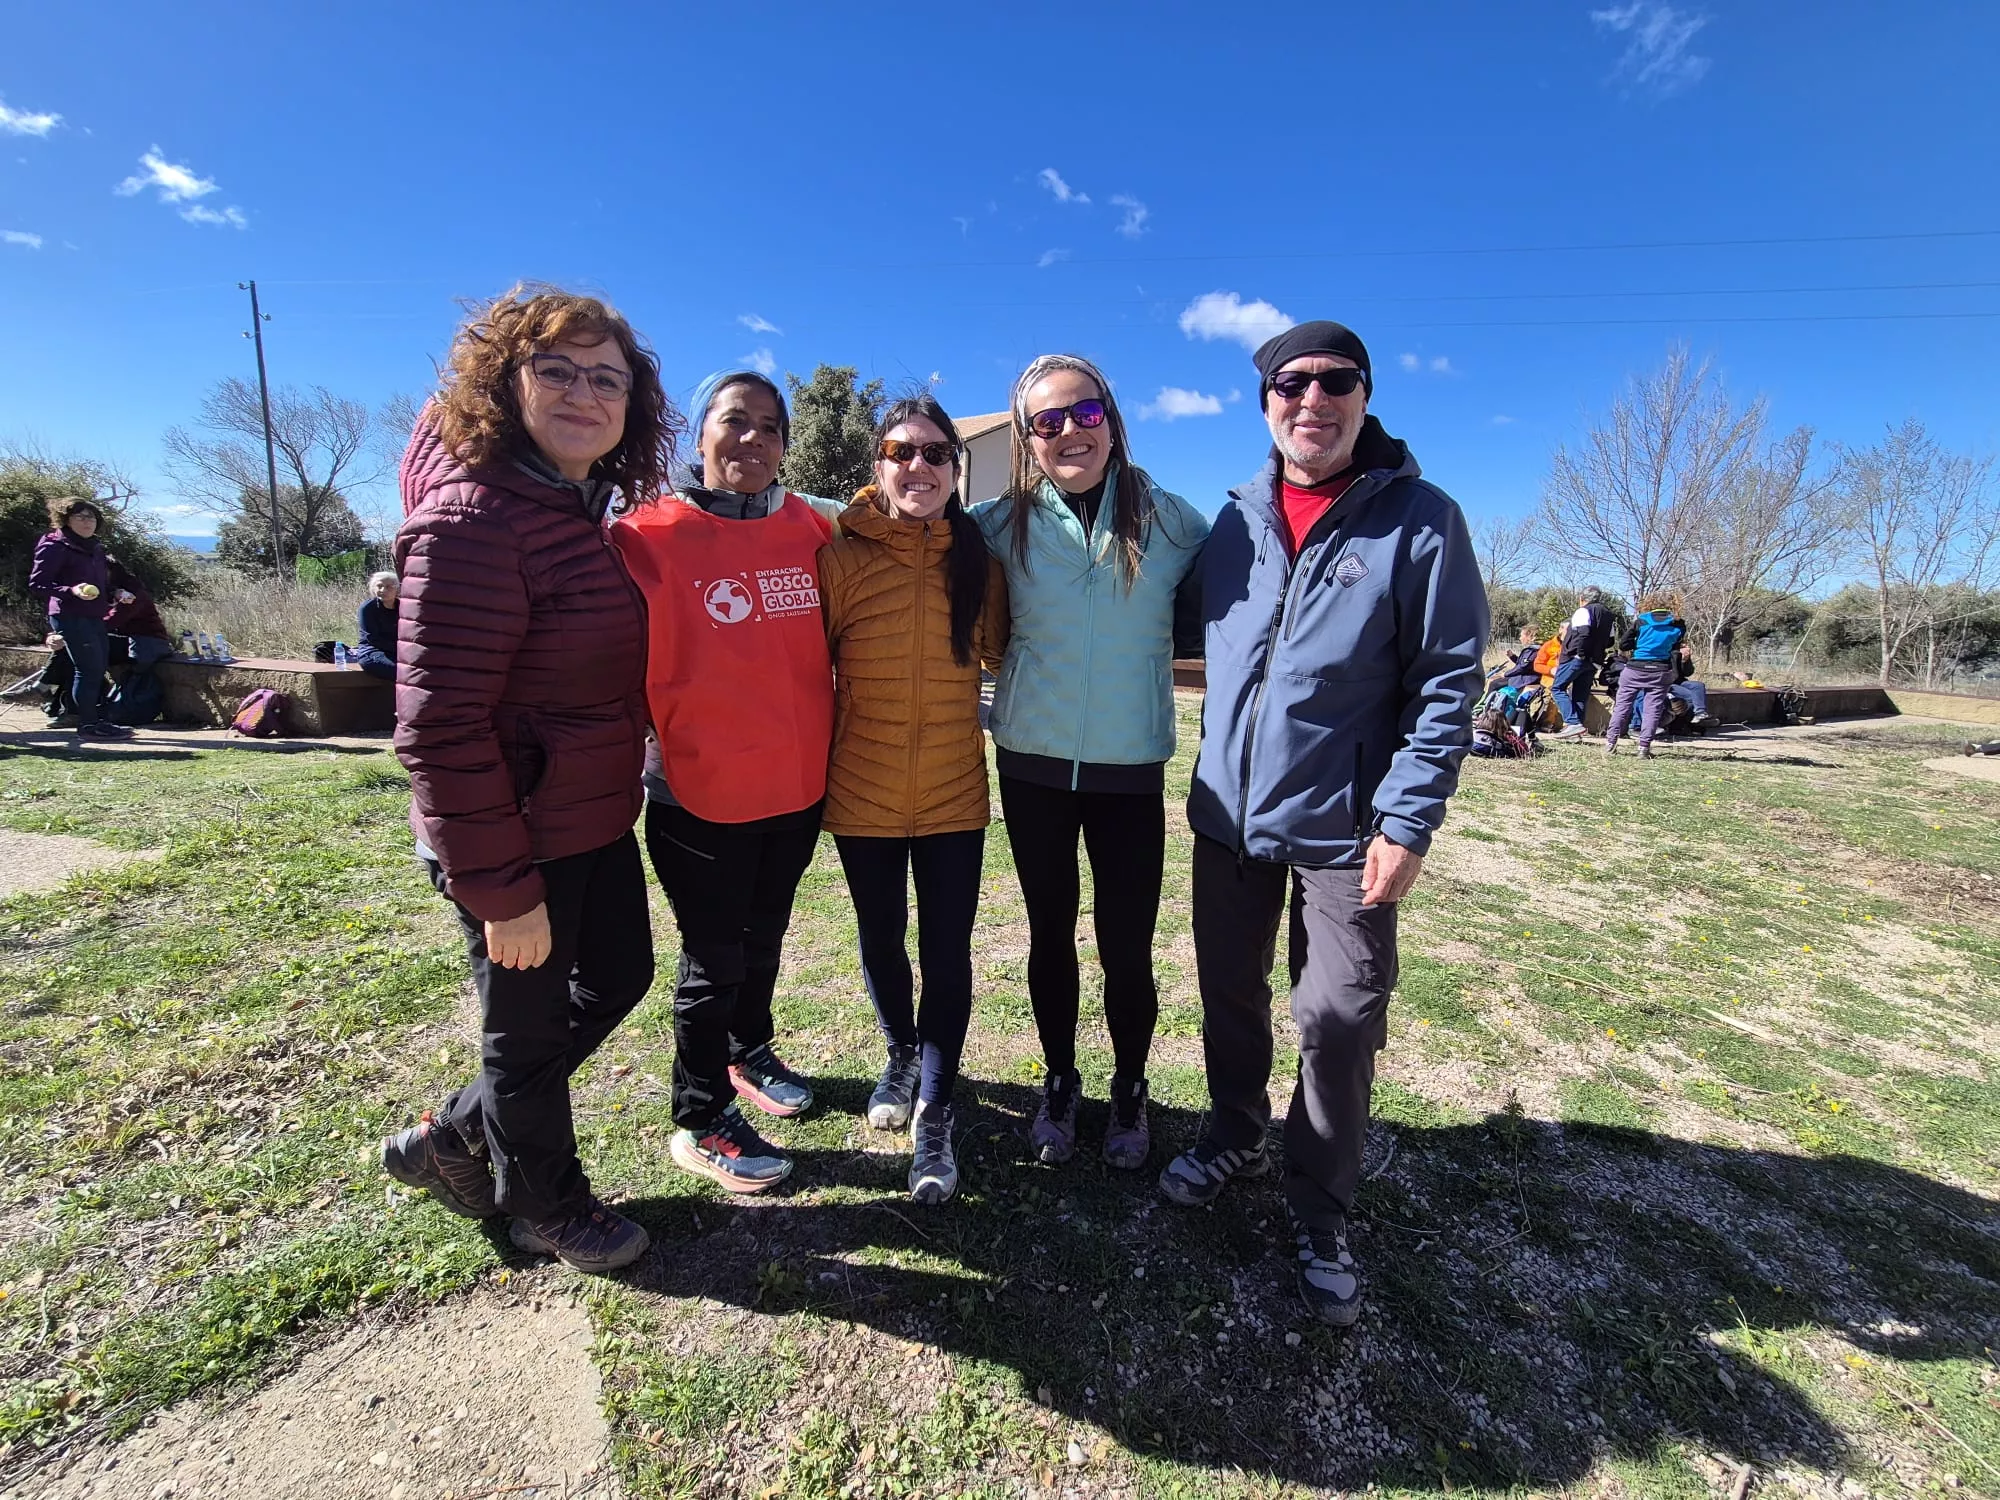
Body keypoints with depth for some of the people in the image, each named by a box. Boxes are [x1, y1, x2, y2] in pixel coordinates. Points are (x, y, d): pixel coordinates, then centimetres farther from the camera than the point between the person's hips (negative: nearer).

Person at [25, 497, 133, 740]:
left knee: (98, 669, 13)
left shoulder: (95, 547, 15)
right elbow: (36, 584, -14)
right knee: (90, 669, -10)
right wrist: (71, 590, -29)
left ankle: (99, 720, 22)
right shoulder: (55, 547, -9)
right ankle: (88, 725, -4)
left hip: (94, 617, 9)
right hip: (71, 617, -8)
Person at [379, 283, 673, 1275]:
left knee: (618, 978, 23)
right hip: (519, 842, -9)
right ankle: (546, 1207, 40)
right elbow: (439, 724, -25)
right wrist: (500, 888, -22)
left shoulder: (591, 511, 7)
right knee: (530, 1028, 12)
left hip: (595, 821, 9)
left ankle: (454, 1137, 44)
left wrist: (624, 792, 13)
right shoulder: (473, 517, -21)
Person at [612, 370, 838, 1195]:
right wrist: (644, 760, -10)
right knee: (715, 959, 9)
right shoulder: (652, 536, -12)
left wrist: (824, 752, 7)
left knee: (764, 937, 23)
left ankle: (751, 1053, 48)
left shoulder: (809, 528, 1)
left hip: (797, 786, 5)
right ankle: (701, 1120, 31)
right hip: (702, 795, -4)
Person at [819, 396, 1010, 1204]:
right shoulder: (841, 554, -7)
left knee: (947, 952, 3)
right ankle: (903, 1058, 44)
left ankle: (933, 1113, 21)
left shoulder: (977, 559, -1)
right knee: (881, 942, 17)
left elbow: (1004, 652, 10)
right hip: (862, 794, 0)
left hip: (954, 793, 1)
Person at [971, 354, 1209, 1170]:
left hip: (1131, 768, -1)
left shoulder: (1171, 521, -2)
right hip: (1032, 764, 1)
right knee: (1051, 933, 13)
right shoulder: (1001, 524, -1)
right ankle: (1059, 1086, 35)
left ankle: (1129, 1094, 31)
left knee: (1126, 947, 5)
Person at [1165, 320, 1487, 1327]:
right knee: (1230, 997, 17)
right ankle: (1236, 1139, 42)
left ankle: (1318, 1215, 26)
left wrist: (1407, 822, -14)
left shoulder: (1419, 520, -6)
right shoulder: (1235, 519, 6)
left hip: (1342, 827, -3)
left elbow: (1449, 683, -8)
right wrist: (1211, 775, 7)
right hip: (1227, 815, 4)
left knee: (1340, 1023, 3)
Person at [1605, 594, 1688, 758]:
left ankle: (1610, 744, 3)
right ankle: (1644, 748, 2)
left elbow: (1623, 645, -3)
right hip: (1661, 671, 2)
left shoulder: (1641, 621, -3)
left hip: (1636, 670, -2)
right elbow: (1676, 650, 13)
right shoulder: (1678, 624, 4)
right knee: (1652, 709, 5)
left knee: (1622, 705, 5)